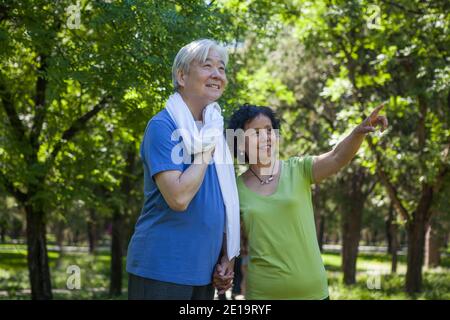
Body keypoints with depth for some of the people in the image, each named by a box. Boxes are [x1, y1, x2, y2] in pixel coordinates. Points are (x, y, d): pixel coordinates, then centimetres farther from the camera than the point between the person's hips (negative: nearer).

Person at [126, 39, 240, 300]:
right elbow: (178, 198, -24)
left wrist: (227, 256, 12)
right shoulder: (163, 126, -12)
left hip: (203, 270, 7)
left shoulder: (214, 129, 12)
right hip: (162, 268, -7)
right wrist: (206, 149, -14)